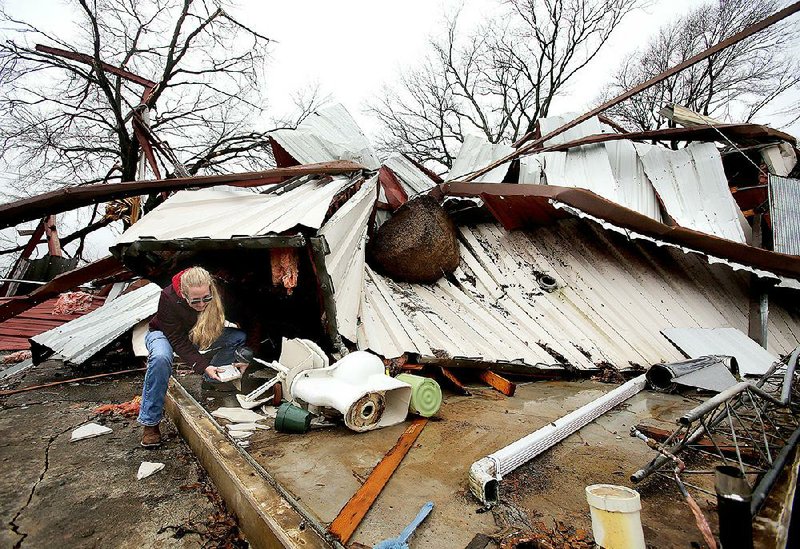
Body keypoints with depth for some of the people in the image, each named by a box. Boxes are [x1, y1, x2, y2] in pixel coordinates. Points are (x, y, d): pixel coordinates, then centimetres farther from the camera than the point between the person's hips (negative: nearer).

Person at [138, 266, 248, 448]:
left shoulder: (219, 296, -28)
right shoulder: (169, 298, -35)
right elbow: (179, 341, -30)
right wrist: (203, 366, -41)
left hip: (202, 336, 3)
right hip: (165, 334, -3)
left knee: (240, 338, -21)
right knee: (161, 358, -38)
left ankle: (211, 382, -3)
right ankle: (150, 423, -22)